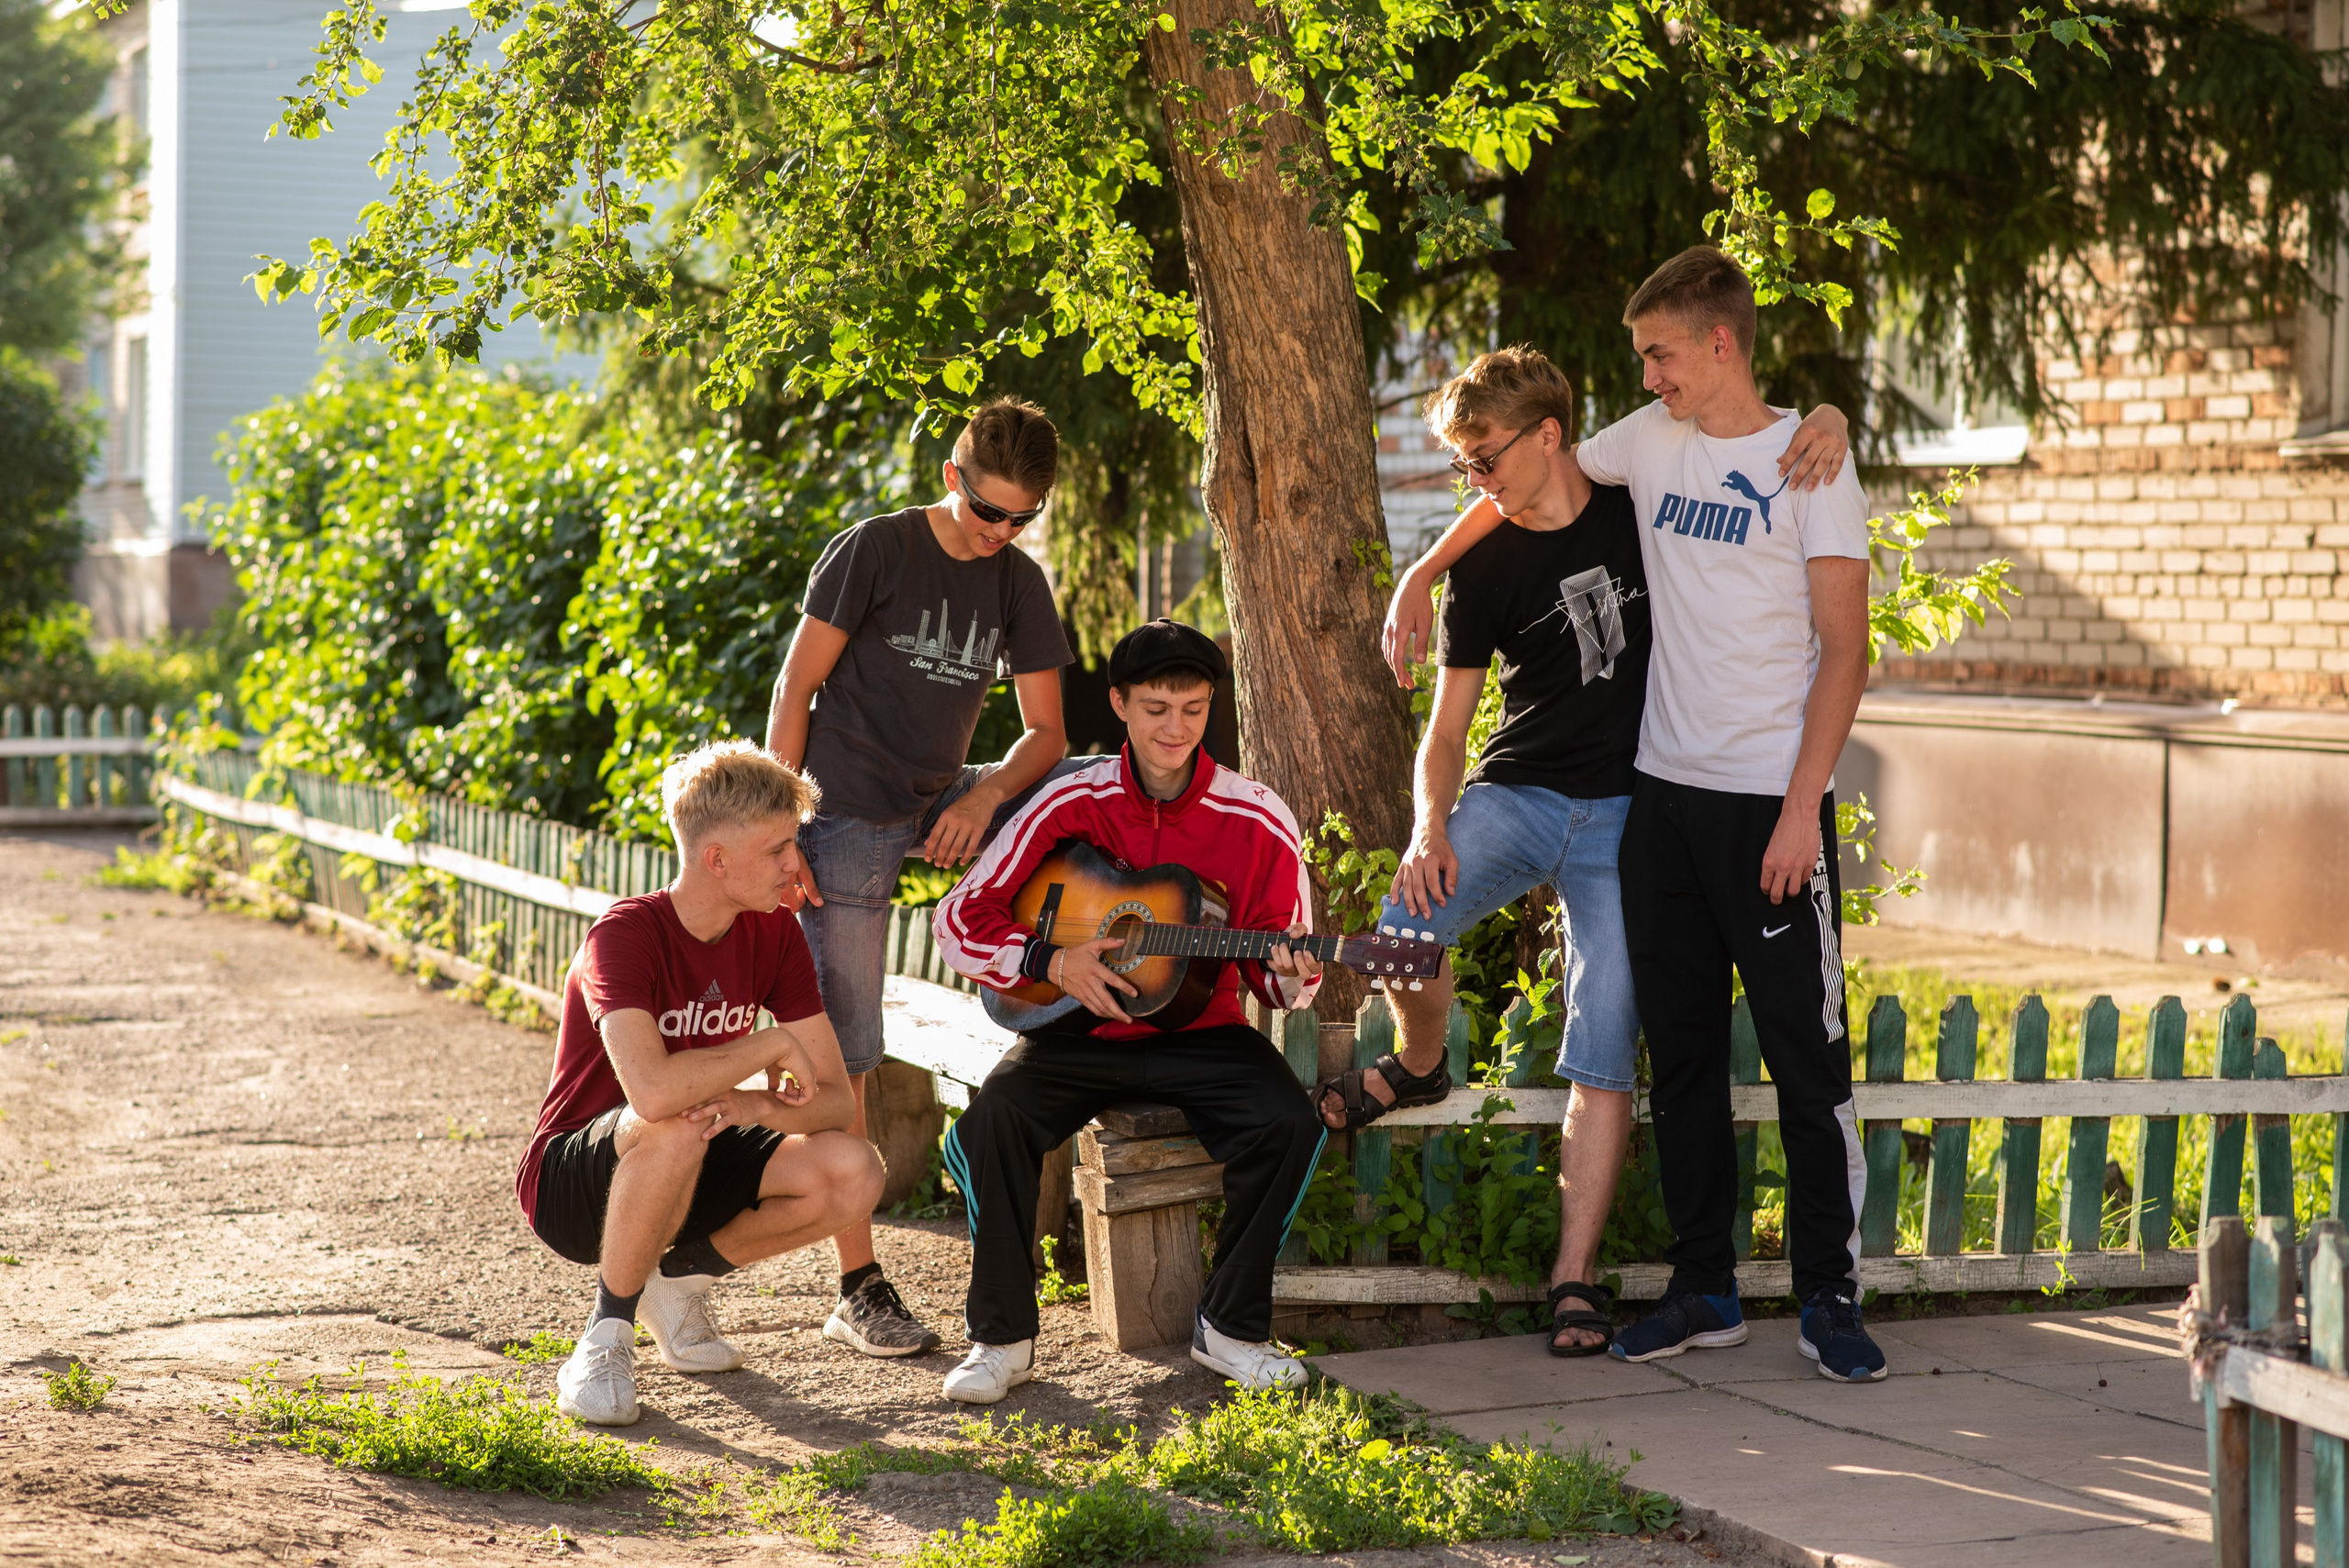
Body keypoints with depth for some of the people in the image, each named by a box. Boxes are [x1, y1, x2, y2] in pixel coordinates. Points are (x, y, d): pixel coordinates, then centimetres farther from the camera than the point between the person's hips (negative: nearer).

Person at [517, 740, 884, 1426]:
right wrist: (772, 1044, -28)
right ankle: (607, 1336, -17)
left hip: (677, 1177, 6)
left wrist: (749, 1105, -28)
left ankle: (679, 1276, 6)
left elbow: (836, 1103, -7)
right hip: (572, 1184, -6)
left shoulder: (774, 935, -5)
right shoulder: (626, 934, -25)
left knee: (854, 1171, -17)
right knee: (672, 1130, -39)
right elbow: (652, 1090, -43)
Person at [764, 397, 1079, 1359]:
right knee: (845, 1057, -8)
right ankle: (859, 1293, -4)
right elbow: (797, 686, -7)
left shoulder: (1017, 583, 6)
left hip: (944, 806, 5)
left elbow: (1046, 731, 7)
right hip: (847, 818, -5)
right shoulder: (874, 551, -8)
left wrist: (987, 795, -15)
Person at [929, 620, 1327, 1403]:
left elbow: (1280, 970, 3)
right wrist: (1051, 962, -15)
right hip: (1080, 1031, 0)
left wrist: (1291, 977, -21)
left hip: (1200, 1034, 1)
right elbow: (961, 921, -1)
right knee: (990, 1124, -28)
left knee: (1290, 1124, -27)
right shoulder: (1071, 806, -5)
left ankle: (1229, 1324, -6)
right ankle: (1003, 1336, -10)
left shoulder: (1258, 822, -5)